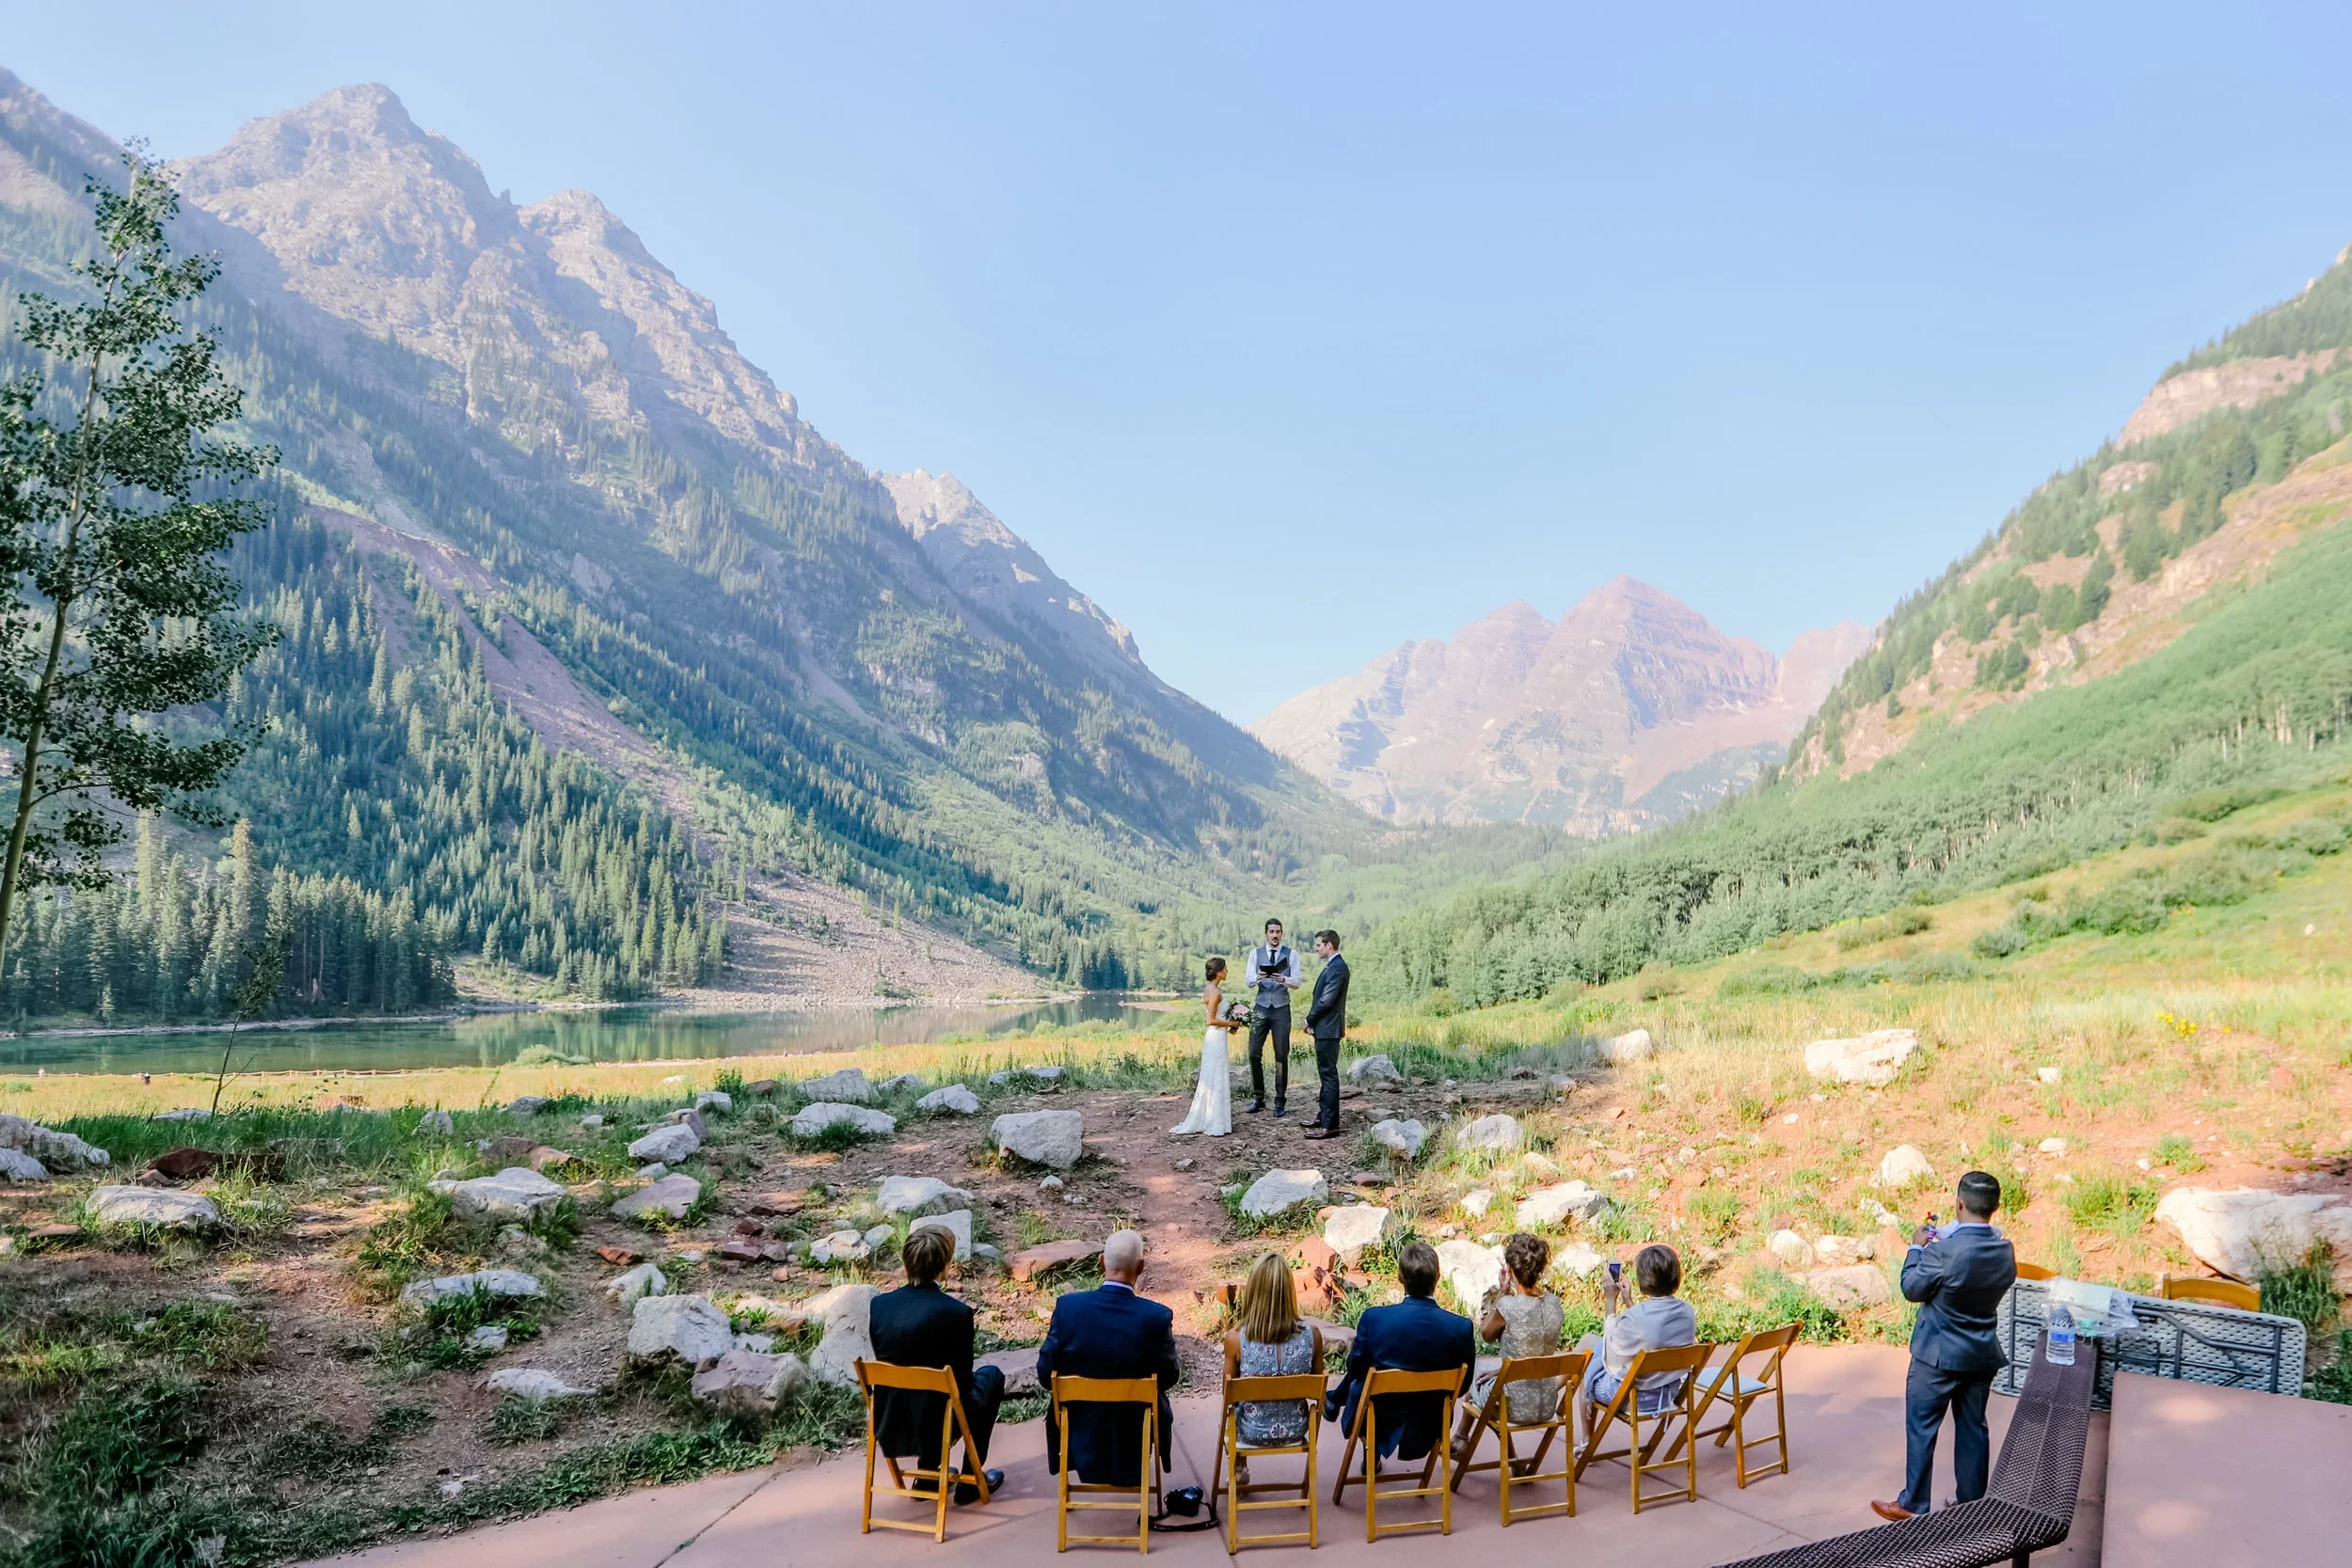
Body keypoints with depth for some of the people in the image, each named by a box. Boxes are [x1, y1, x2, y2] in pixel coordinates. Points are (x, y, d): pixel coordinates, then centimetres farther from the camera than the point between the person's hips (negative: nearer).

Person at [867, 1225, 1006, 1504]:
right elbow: (962, 1381, -9)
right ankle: (970, 1482, 24)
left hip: (889, 1426, 5)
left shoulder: (879, 1305, -7)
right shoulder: (957, 1312, -20)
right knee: (992, 1375, 23)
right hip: (936, 1426, -5)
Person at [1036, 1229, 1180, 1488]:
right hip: (1136, 1438, -1)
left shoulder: (1068, 1306, -20)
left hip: (1081, 1436, 1)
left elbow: (1045, 1375, -10)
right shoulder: (1157, 1316, -23)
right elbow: (1168, 1378, -8)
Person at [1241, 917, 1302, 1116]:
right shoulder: (1255, 953, 7)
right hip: (1260, 1008, 2)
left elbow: (1297, 983, -4)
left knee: (1282, 1056, 0)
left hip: (1281, 1009, -1)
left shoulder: (1291, 954, 1)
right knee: (1254, 1054, -1)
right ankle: (1257, 1098, 11)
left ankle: (1280, 1101, 9)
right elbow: (1248, 981, 0)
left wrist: (1283, 979, -26)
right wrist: (1258, 977, -23)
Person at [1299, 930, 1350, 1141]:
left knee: (1328, 1075, -7)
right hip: (1324, 1029, 11)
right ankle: (1323, 1117, 27)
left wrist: (1310, 1021, -9)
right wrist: (1312, 1021, 6)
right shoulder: (1333, 966, 15)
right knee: (1325, 1074, 17)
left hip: (1328, 1029, -11)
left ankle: (1330, 1125, -5)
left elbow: (1326, 1000, -22)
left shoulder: (1337, 968, -17)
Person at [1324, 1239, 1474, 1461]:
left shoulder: (1374, 1319, -23)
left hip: (1379, 1426, -2)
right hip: (1429, 1430, 2)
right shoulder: (1462, 1328, -20)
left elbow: (1355, 1370, -7)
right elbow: (1463, 1384, -5)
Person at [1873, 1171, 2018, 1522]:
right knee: (1973, 1428, 16)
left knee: (1921, 1428, 7)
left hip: (1938, 1355, -6)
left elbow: (1912, 1288, -12)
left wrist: (1917, 1248, 1)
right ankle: (1973, 1504, 26)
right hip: (1982, 1355, 6)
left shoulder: (1944, 1251, -25)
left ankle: (1913, 1504, 14)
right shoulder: (2005, 1251, -6)